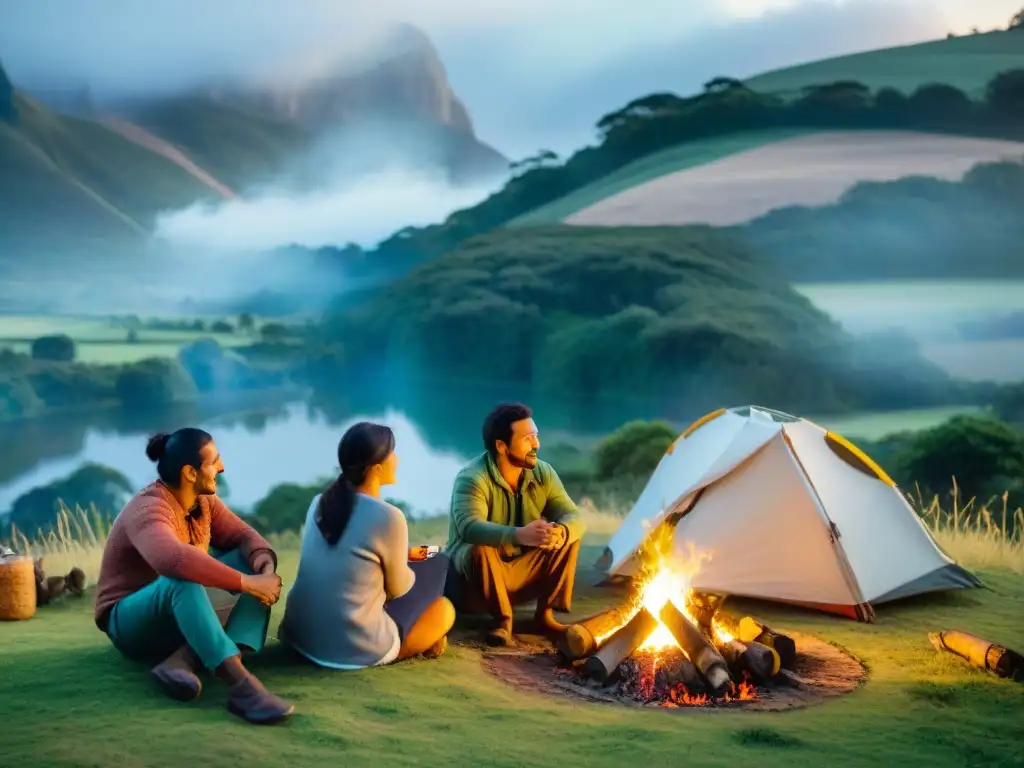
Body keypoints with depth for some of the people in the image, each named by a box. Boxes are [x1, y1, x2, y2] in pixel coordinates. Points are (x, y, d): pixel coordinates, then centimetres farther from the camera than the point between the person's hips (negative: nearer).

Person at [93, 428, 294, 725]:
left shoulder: (203, 500, 1)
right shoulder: (149, 510, -27)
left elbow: (243, 535, -3)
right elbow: (174, 559, -46)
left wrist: (266, 568, -27)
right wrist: (248, 583, -43)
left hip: (182, 617, 8)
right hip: (132, 622, -8)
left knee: (253, 564, -9)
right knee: (182, 579, -39)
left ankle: (184, 660, -28)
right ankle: (241, 684, -52)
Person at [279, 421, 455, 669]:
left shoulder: (320, 502, 2)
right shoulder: (388, 517, -18)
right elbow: (397, 588, -2)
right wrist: (411, 567, 19)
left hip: (298, 633, 7)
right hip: (355, 648, -7)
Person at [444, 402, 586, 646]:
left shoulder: (542, 473, -3)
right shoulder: (472, 478, -22)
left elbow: (573, 516, -10)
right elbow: (469, 528, -38)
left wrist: (562, 531, -36)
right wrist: (519, 535, -55)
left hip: (523, 571, 6)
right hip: (473, 580, -5)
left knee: (568, 534, -11)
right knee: (479, 548, -36)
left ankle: (545, 613, -6)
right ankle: (502, 619, -17)